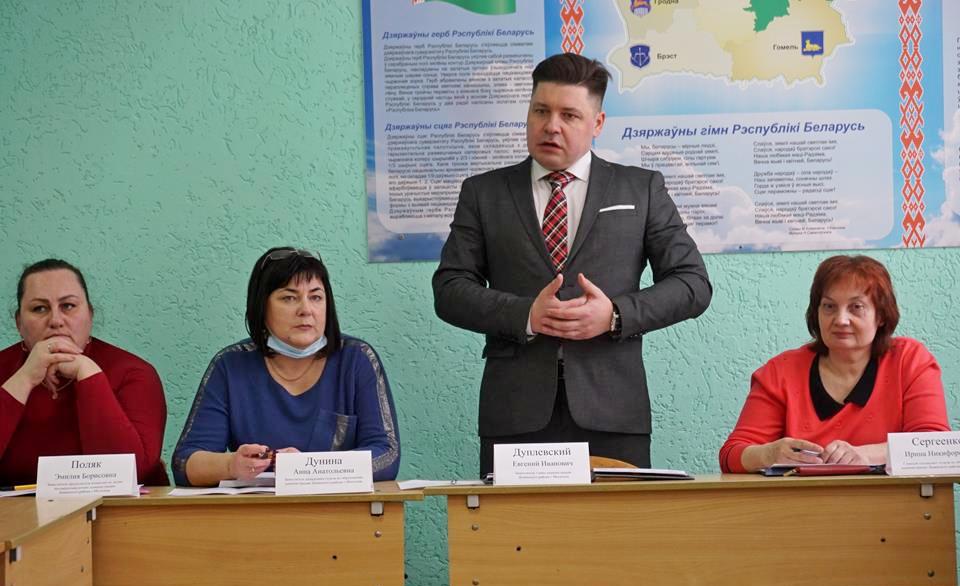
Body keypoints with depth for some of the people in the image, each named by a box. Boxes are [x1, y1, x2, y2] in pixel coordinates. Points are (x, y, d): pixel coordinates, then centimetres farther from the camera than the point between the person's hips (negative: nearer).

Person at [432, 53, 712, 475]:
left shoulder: (642, 189, 11)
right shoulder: (483, 193, 13)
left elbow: (693, 284, 7)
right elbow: (449, 289, 6)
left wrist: (615, 315, -9)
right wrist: (525, 315, -11)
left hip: (612, 414, 0)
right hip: (516, 413, 0)